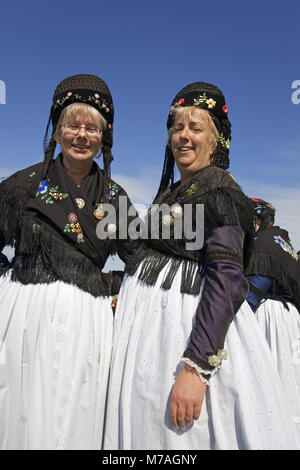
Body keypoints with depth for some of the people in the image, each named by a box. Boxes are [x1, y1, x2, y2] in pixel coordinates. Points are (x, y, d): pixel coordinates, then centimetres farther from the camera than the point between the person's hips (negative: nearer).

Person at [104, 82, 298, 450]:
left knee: (182, 433, 4)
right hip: (145, 317, 8)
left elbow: (226, 280, -22)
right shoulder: (171, 191, 15)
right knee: (141, 427, 16)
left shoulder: (220, 191, -11)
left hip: (190, 321, -8)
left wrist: (195, 367, -27)